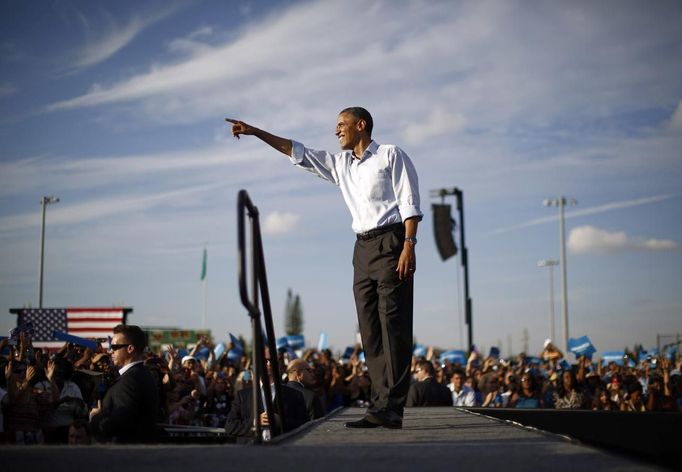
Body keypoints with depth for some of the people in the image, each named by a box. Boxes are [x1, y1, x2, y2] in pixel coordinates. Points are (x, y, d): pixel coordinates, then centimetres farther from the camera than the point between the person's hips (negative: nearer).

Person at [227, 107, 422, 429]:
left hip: (391, 242, -7)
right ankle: (379, 406, -1)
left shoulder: (391, 155, 3)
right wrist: (254, 132, 18)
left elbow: (409, 203, -4)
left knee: (393, 324, -12)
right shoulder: (341, 164, 21)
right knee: (369, 330, 0)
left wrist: (409, 245, -16)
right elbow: (298, 153, 23)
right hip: (363, 248, 7)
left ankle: (391, 407, -17)